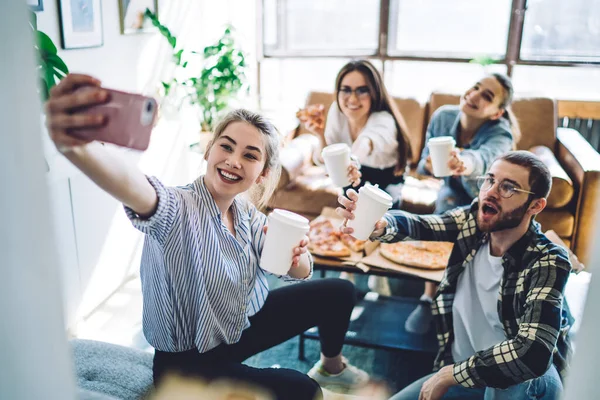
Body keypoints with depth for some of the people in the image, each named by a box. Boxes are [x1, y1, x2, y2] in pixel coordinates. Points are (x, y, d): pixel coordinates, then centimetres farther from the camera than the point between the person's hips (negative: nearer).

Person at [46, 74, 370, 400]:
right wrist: (74, 145, -72)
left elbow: (299, 272, -4)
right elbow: (137, 192, -51)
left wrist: (295, 257, -29)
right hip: (187, 363, -7)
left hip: (241, 325, 7)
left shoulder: (247, 214, -6)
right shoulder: (178, 210, -27)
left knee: (338, 292, 11)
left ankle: (331, 366, 39)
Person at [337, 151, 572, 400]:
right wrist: (378, 225, -42)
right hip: (458, 371, 5)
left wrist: (450, 374, -28)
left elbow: (534, 354, -35)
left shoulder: (548, 263, -24)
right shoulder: (473, 220, -8)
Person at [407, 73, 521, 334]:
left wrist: (465, 162, -80)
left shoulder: (500, 134, -31)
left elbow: (485, 156, -57)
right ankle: (429, 300, -16)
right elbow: (424, 163, -7)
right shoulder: (443, 116, -18)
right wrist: (429, 165, -32)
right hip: (455, 191, 2)